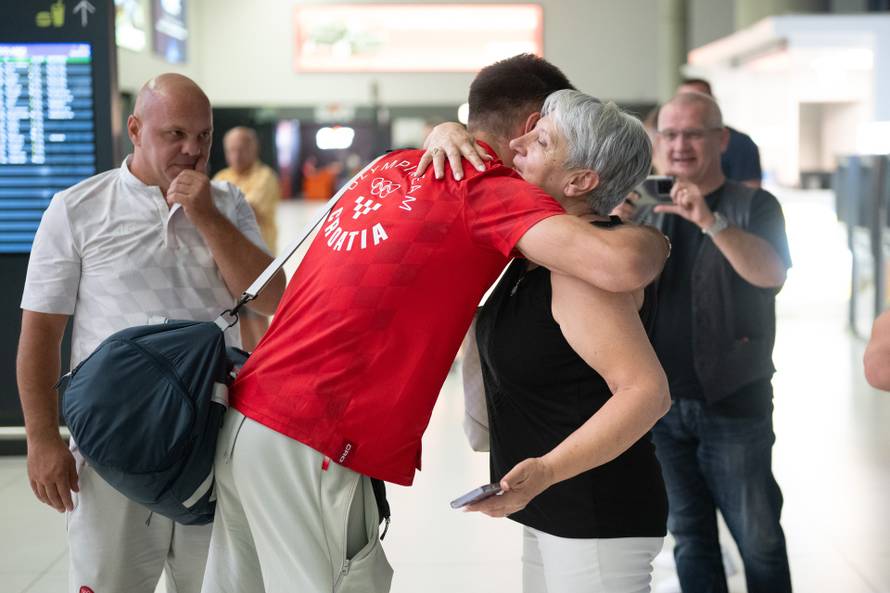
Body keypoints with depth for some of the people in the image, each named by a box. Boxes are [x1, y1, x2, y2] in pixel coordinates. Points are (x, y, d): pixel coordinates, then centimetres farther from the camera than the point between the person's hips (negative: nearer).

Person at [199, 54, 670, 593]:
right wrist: (654, 241, 1)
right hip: (310, 447, -8)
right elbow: (618, 267, -21)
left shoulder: (392, 166, 14)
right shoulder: (491, 189, -9)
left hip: (246, 415, 8)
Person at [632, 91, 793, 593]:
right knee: (689, 535, 12)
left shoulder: (753, 207, -2)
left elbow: (772, 273, -22)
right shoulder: (648, 215, 10)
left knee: (759, 538, 1)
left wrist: (711, 220, -35)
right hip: (662, 402, 4)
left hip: (733, 403, -4)